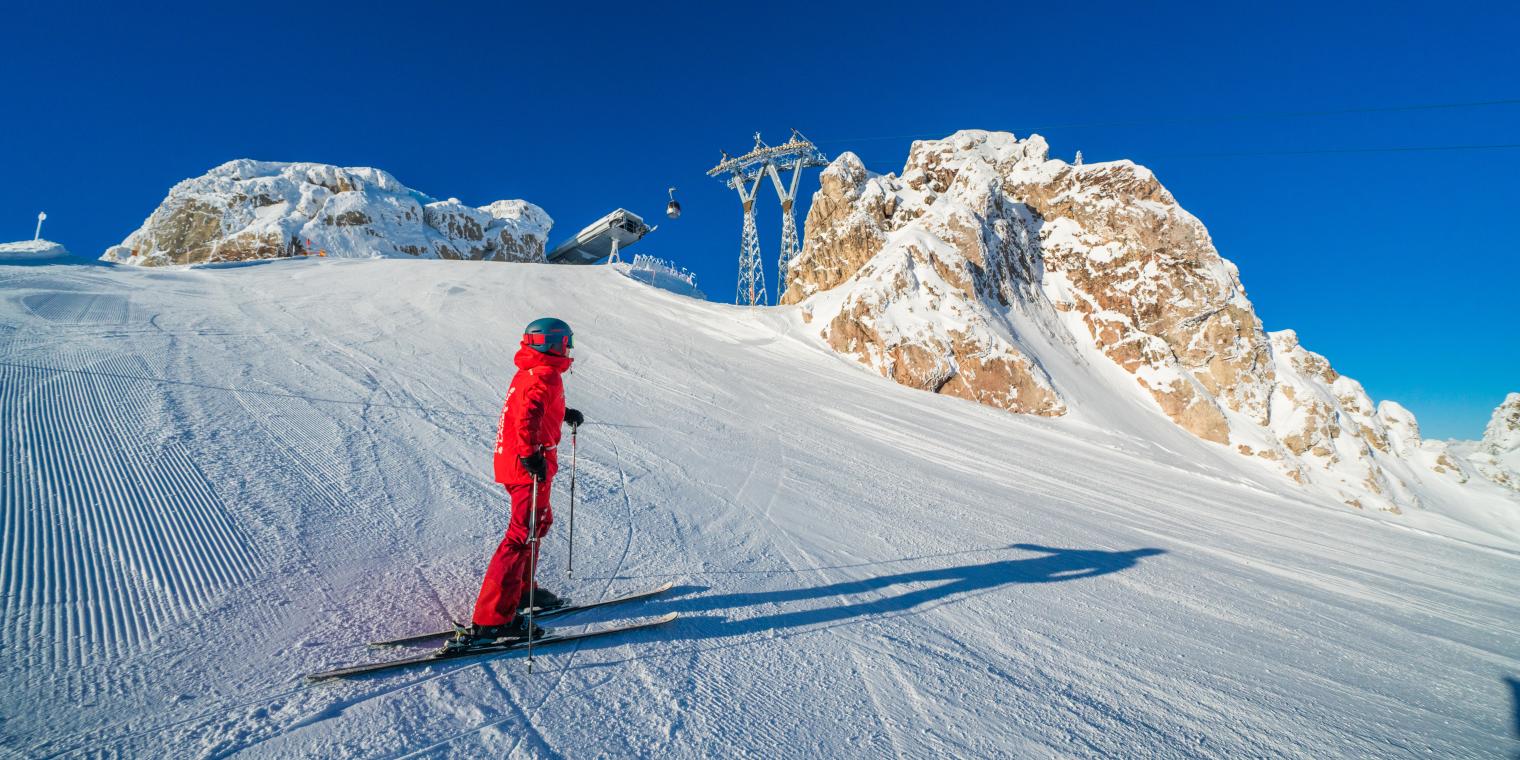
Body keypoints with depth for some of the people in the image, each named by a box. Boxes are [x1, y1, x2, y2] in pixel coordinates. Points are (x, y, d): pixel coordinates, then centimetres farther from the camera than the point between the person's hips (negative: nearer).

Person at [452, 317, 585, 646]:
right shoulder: (546, 375, -16)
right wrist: (531, 455, -35)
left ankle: (521, 590, 36)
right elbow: (528, 414, -31)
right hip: (529, 466, -10)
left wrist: (564, 414, 33)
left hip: (511, 460, 10)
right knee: (523, 535, -7)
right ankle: (491, 619, -4)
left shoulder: (526, 373, 14)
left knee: (541, 521, 23)